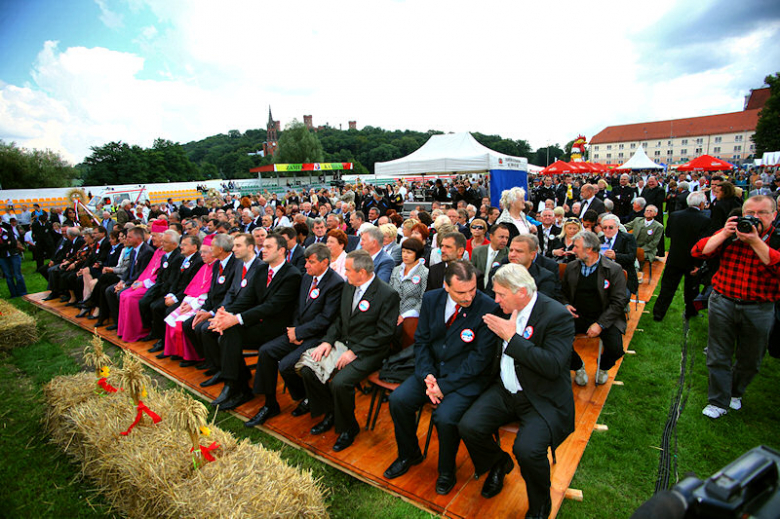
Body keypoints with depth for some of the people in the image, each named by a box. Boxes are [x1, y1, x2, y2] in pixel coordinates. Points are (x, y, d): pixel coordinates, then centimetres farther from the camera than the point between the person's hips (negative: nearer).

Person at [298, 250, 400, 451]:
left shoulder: (388, 295, -16)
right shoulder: (349, 287, 8)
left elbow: (384, 333, -18)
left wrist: (354, 352, -20)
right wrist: (327, 341, -2)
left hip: (368, 352, -7)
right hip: (343, 343, 8)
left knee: (340, 382, -28)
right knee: (307, 370, -8)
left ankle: (348, 428, 3)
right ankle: (330, 414, 16)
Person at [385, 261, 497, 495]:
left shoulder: (488, 308, -18)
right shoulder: (431, 299, -3)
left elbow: (481, 357, -15)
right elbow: (421, 340, 4)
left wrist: (445, 386, -18)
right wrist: (426, 375, -12)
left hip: (467, 377, -4)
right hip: (433, 369, 5)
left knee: (445, 416, -26)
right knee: (398, 399, -10)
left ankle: (446, 471, 8)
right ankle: (409, 454, 19)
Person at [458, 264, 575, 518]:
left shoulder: (558, 315, -16)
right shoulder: (507, 309, 3)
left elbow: (553, 366, -26)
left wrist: (512, 337, -25)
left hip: (543, 399, -5)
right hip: (505, 390, 6)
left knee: (527, 450, -27)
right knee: (468, 427, -12)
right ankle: (498, 464, 23)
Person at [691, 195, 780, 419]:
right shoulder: (729, 233, 0)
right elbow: (698, 252, -8)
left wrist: (755, 241, -25)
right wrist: (724, 235, -17)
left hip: (759, 309, 0)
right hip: (723, 302, 0)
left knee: (750, 360, 17)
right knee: (719, 357, 7)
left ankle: (735, 393, 43)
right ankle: (718, 402, 22)